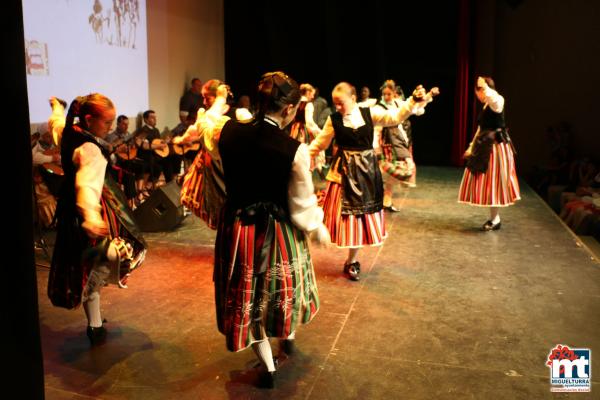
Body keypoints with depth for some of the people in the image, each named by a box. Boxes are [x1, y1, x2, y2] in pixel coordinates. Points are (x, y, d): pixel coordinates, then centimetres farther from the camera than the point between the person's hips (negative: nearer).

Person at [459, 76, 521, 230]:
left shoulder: (497, 101, -10)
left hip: (496, 147, -9)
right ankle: (493, 217, 18)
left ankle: (495, 219, 6)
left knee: (493, 182, -4)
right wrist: (472, 146, 22)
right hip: (485, 147, 9)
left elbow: (493, 98, -37)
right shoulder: (485, 107, 17)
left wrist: (484, 85, -23)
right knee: (487, 183, 10)